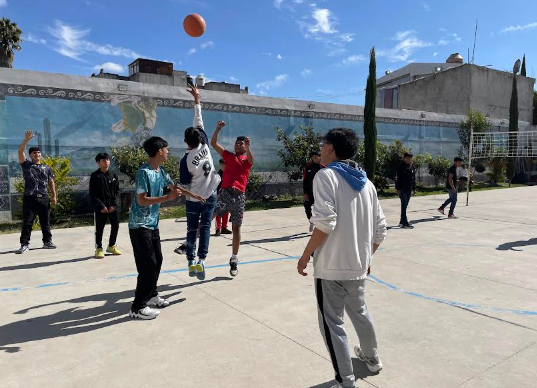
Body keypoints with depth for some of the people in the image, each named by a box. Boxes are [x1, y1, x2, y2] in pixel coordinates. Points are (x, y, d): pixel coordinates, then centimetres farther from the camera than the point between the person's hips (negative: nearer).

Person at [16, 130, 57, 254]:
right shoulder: (26, 165, 7)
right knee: (27, 222, -1)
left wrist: (54, 196, 4)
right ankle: (25, 244, 3)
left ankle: (47, 242, 17)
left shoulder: (46, 168, 13)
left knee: (45, 222, 8)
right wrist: (26, 139, -17)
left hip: (44, 198, 2)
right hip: (29, 198, -2)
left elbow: (51, 182, 12)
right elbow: (20, 152, -7)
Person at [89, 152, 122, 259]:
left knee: (115, 226, 8)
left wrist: (114, 204, -6)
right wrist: (101, 206, -14)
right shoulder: (95, 176, -5)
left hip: (113, 206, 4)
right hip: (100, 207, -4)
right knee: (99, 228, 2)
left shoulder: (114, 175, 7)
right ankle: (99, 248, 15)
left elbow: (117, 191, 7)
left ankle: (111, 246, 25)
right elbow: (92, 194, -6)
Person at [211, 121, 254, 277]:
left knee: (236, 227, 7)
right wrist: (218, 128, -2)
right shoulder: (228, 156, 16)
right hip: (225, 193, 1)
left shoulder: (247, 160, 10)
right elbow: (213, 143, 10)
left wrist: (248, 148, -36)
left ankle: (234, 260, 16)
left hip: (239, 195, -1)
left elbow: (251, 159, -16)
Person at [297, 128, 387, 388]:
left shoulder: (326, 175, -10)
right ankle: (372, 359, 46)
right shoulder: (366, 182, 10)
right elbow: (380, 228, 10)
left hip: (331, 266, -7)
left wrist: (305, 255, -11)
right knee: (359, 312, 27)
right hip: (358, 266, 8)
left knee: (332, 323, 5)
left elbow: (325, 222, -21)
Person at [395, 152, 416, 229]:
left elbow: (414, 179, 18)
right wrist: (397, 189, -14)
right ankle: (405, 223, -11)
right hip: (402, 189, -6)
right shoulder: (400, 167, -7)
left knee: (405, 206, 12)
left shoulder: (412, 167, 11)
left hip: (409, 189, 6)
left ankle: (402, 221, 21)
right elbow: (397, 179, -9)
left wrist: (414, 189, 15)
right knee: (404, 205, -10)